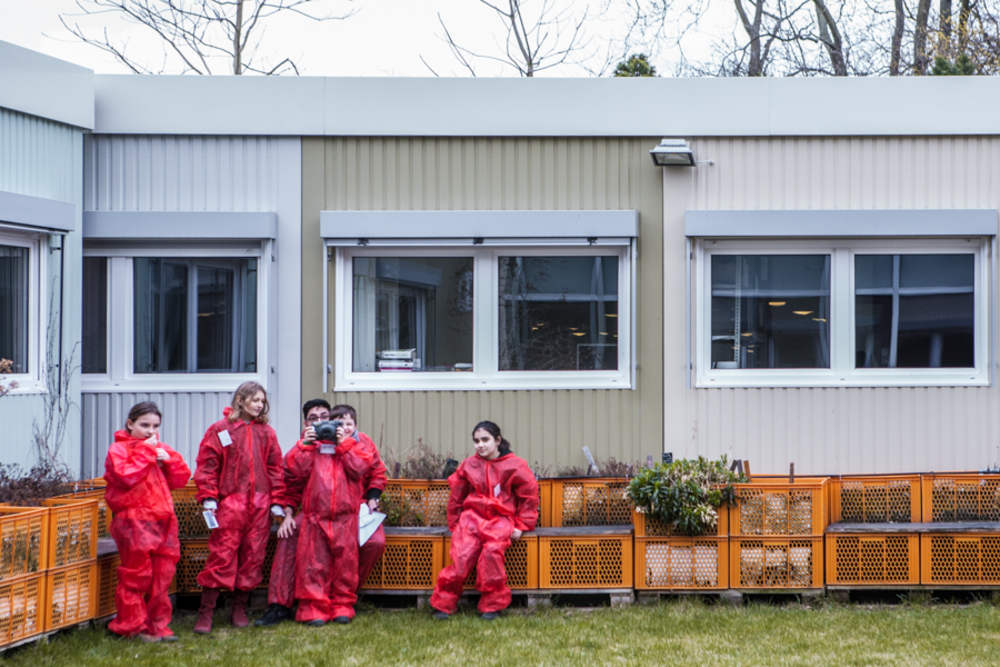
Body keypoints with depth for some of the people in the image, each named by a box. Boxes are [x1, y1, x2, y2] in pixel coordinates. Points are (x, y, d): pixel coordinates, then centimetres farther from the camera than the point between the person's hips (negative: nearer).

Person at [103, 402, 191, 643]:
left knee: (162, 575, 8)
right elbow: (126, 476, -20)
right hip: (134, 521, -6)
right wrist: (146, 451, -13)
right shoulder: (119, 449, -1)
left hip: (162, 520, 7)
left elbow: (181, 479, 15)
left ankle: (157, 625, 16)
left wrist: (169, 459, -3)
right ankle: (133, 626, 6)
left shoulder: (160, 448, 20)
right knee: (136, 575, -4)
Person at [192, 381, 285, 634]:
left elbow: (275, 468, 15)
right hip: (230, 501, -4)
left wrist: (277, 501, 9)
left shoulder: (266, 433, 14)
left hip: (260, 503, 4)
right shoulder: (220, 429, 4)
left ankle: (240, 608, 15)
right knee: (221, 554, -8)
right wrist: (208, 497, -7)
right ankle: (205, 612, -4)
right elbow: (207, 465, 1)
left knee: (253, 555, 5)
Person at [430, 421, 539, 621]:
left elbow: (529, 497, 6)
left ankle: (492, 604, -18)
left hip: (501, 519, -2)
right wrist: (454, 525, 13)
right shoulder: (468, 465, 7)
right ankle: (444, 603, -11)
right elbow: (456, 497, 16)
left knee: (492, 549, -31)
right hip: (473, 516, 2)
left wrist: (521, 526, 0)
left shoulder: (514, 465, 1)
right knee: (462, 553, -23)